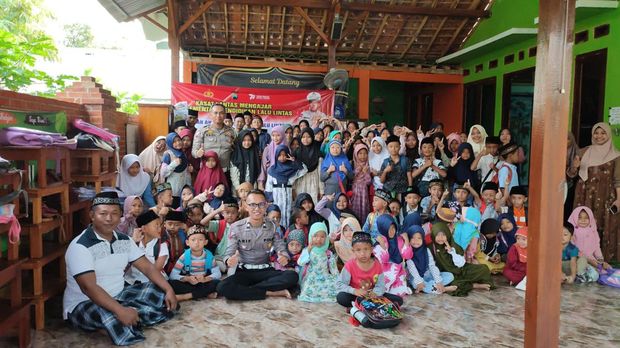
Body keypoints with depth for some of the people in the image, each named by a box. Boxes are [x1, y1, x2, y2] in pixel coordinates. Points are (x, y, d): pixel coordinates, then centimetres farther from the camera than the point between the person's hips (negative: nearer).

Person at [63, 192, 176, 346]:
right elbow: (88, 287, -31)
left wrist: (169, 290, -12)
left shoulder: (124, 240, 2)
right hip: (83, 304, -7)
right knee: (110, 316, -40)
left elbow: (147, 267, 3)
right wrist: (120, 310, -42)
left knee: (160, 292, -5)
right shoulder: (80, 246, -21)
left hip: (117, 297, 7)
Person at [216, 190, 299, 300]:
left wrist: (284, 257, -23)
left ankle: (244, 289, -21)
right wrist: (229, 261, -32)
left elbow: (281, 247, 2)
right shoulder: (236, 227, -5)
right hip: (244, 272, -1)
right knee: (223, 287, -32)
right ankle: (271, 293, -22)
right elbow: (229, 253, -6)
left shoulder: (272, 226, 0)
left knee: (292, 276, -26)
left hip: (265, 271, 2)